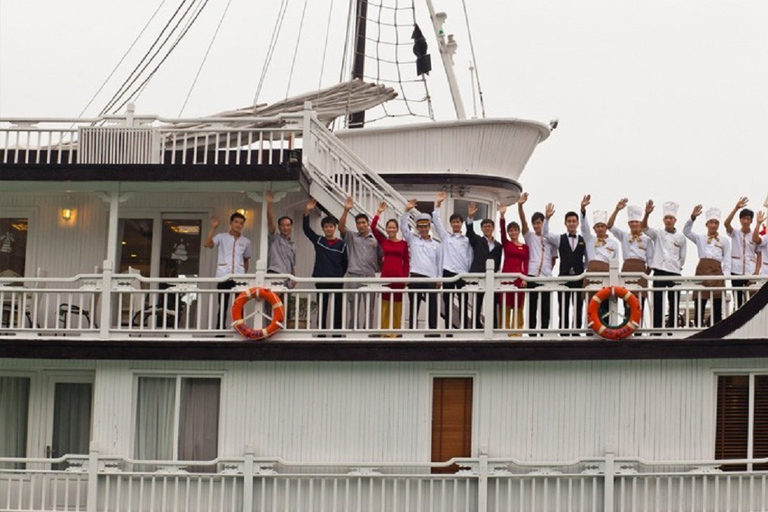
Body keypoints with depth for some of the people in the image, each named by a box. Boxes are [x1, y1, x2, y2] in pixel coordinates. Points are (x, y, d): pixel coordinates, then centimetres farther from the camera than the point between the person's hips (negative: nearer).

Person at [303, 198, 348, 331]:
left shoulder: (341, 244, 2)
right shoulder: (318, 241, 7)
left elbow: (345, 264, 7)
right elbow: (306, 229, -2)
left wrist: (339, 275, 2)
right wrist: (307, 212, -13)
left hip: (337, 281, -1)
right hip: (321, 280, 1)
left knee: (337, 309, 1)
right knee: (322, 308, 3)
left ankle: (337, 333, 4)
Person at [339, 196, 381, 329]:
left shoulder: (375, 239, 11)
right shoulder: (351, 237, 10)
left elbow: (380, 258, 14)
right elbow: (341, 227, -6)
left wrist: (380, 270, 0)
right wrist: (346, 210, -17)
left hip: (370, 277, 1)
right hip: (353, 276, 0)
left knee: (369, 308, 2)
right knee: (353, 308, 1)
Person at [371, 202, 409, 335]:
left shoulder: (403, 243, 6)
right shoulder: (383, 241, 6)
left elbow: (406, 262, 5)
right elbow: (373, 227, -4)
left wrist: (405, 277, -3)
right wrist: (379, 212, -4)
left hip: (399, 276, 0)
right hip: (385, 275, 0)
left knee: (397, 305, 4)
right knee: (385, 304, 1)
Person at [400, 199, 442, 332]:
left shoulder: (436, 245, 12)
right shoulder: (412, 240, 12)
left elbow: (439, 262, 12)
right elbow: (403, 227, 1)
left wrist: (439, 279, 5)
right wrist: (407, 211, -7)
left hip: (431, 278, 0)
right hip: (415, 276, 0)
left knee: (432, 307, 1)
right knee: (414, 306, 1)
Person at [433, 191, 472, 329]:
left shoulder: (467, 240, 10)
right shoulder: (445, 236, 11)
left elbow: (470, 258, 8)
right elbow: (436, 222, 2)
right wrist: (437, 204, -6)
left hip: (463, 273, 0)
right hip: (448, 272, 0)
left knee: (463, 303, 0)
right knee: (448, 302, 0)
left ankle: (463, 329, 3)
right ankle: (448, 329, 2)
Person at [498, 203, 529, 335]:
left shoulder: (525, 247, 10)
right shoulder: (506, 244, 8)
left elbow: (526, 264, 5)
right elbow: (502, 230, -6)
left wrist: (525, 278, -8)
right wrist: (502, 216, -20)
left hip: (519, 277, 1)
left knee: (518, 307, 2)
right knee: (506, 306, -2)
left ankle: (517, 331, 4)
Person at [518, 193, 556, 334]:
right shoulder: (530, 237, 10)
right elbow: (523, 222, -6)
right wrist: (520, 205, -20)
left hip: (546, 277, 1)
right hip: (532, 275, -1)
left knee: (546, 307, 2)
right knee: (532, 306, -2)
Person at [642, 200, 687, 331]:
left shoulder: (681, 237, 7)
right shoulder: (658, 234, 4)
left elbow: (682, 257, 14)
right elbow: (645, 228, -15)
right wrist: (647, 214, -31)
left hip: (675, 273, 1)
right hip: (659, 272, -1)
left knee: (674, 305, 3)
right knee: (657, 305, -2)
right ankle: (656, 331, 0)